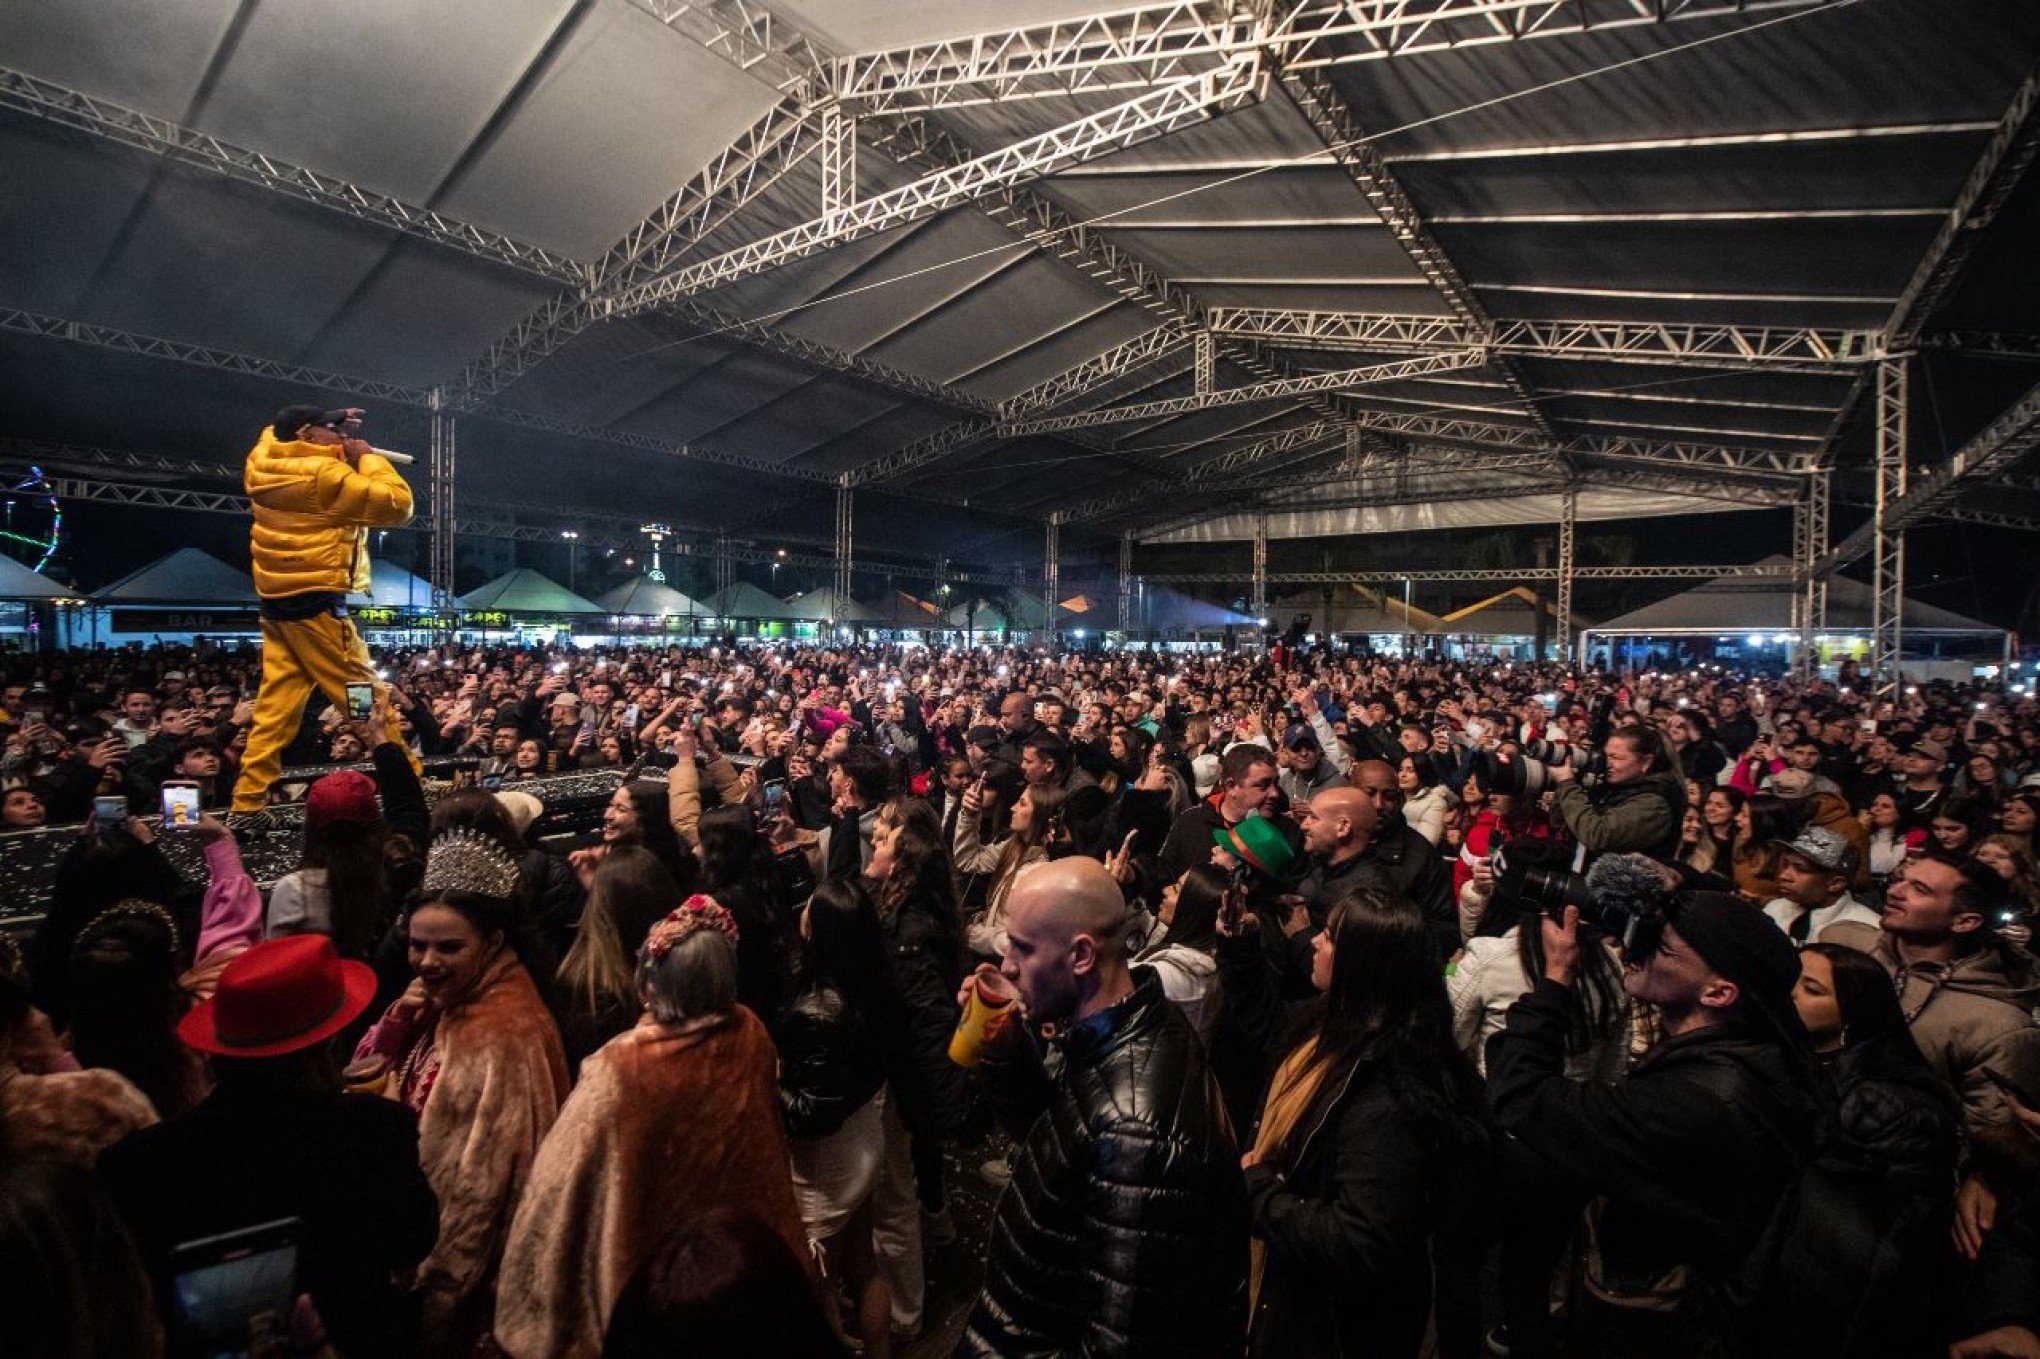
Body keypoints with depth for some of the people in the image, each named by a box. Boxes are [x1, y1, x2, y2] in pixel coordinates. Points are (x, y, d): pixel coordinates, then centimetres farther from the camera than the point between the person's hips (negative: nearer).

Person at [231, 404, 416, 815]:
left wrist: (331, 429, 21)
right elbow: (398, 505, -16)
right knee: (371, 701, -4)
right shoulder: (323, 474, -13)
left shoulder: (263, 465, 11)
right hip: (316, 606, -9)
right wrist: (367, 456, -3)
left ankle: (247, 801, 12)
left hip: (276, 606, 9)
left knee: (274, 707, 10)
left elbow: (274, 434, 35)